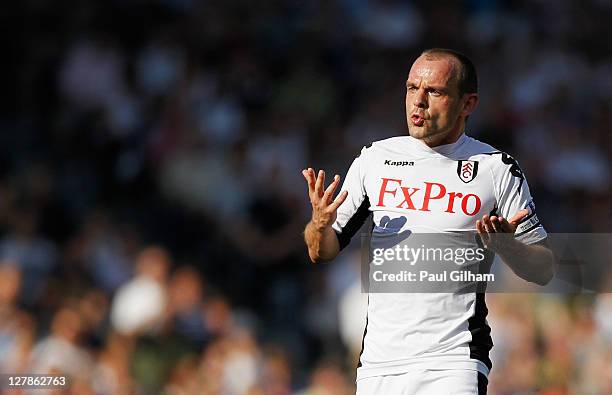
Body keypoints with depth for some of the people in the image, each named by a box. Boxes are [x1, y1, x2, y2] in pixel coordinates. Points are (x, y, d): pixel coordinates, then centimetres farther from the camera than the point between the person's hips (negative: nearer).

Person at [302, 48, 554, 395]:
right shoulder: (374, 159, 10)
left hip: (453, 363, -4)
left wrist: (503, 244, -17)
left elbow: (544, 271, 3)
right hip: (378, 362, 4)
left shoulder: (497, 169, 1)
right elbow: (322, 252, 16)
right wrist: (321, 225, -6)